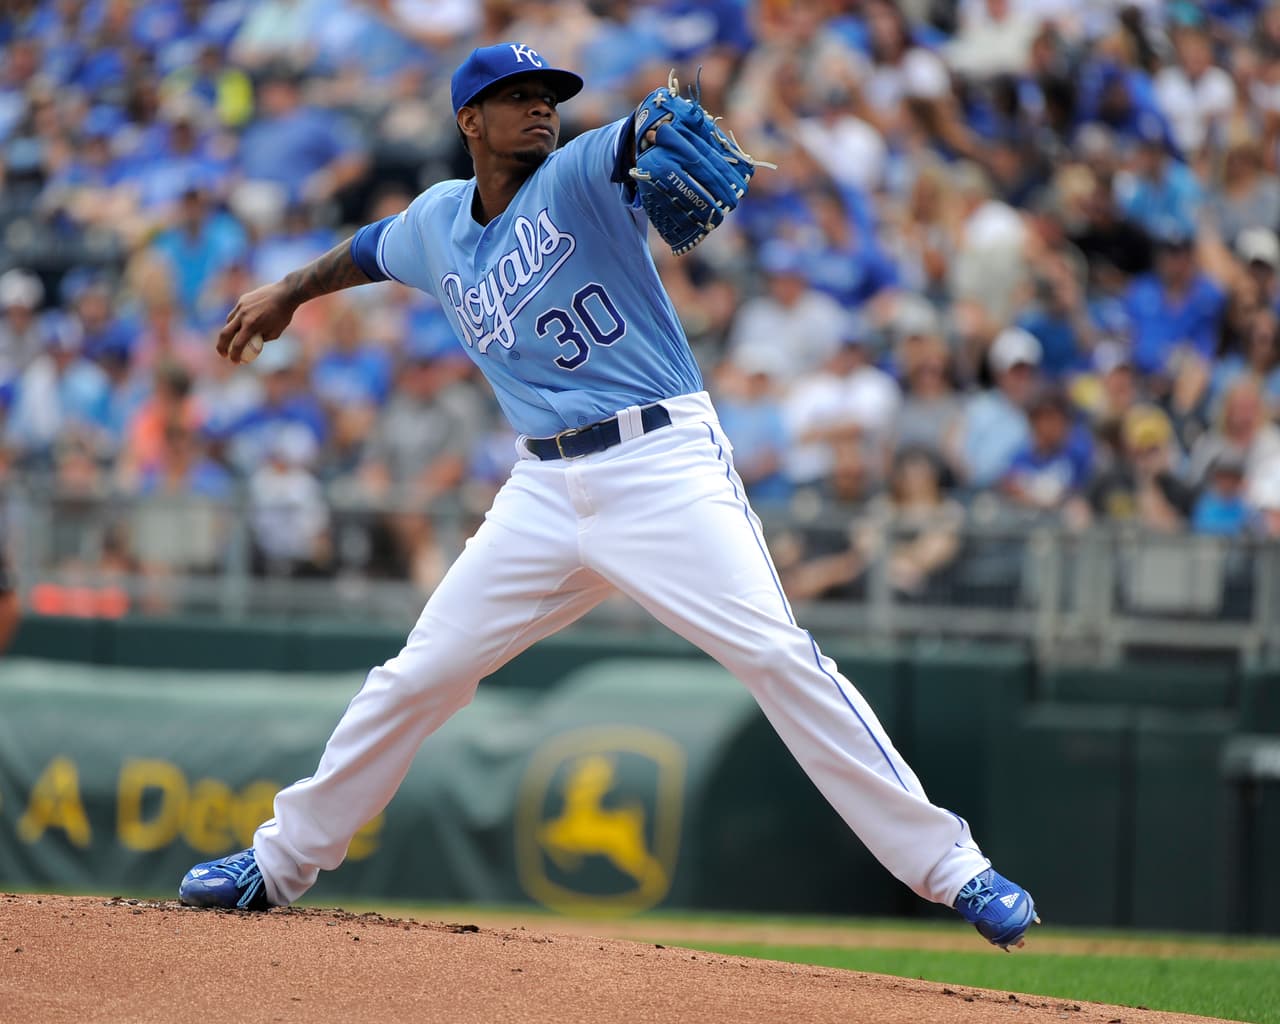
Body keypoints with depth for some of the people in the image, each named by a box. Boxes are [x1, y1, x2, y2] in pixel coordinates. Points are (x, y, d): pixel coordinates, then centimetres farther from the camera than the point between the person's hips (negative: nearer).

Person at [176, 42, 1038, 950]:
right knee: (421, 673, 8)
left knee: (775, 654, -18)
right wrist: (288, 293, 47)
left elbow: (639, 139, -26)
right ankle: (283, 860, 25)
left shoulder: (578, 178, -4)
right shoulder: (436, 226, 12)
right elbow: (371, 249, 35)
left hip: (666, 466, -5)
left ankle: (950, 867, -16)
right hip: (546, 490, 5)